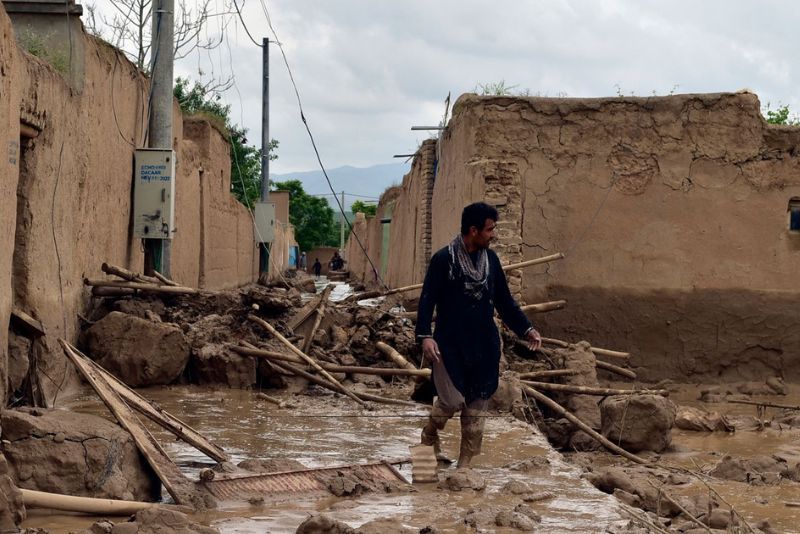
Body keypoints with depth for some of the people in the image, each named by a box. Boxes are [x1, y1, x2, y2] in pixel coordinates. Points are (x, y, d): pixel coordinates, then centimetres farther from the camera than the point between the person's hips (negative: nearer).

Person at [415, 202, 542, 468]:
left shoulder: (490, 259, 7)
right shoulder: (443, 259, -10)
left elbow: (504, 301, 15)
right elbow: (427, 300, -11)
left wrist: (526, 329, 8)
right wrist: (425, 336, -22)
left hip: (484, 346, 5)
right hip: (450, 345, -5)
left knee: (477, 407, 5)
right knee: (453, 400, -9)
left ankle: (465, 463, 15)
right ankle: (430, 436, 22)